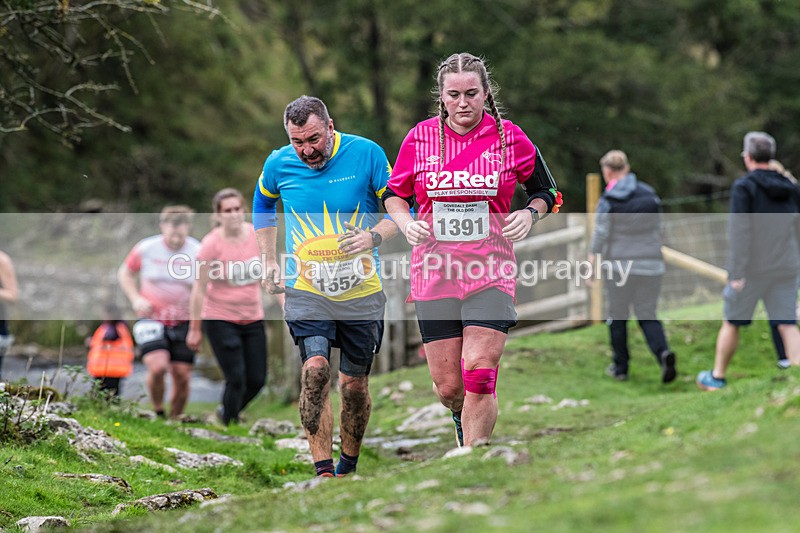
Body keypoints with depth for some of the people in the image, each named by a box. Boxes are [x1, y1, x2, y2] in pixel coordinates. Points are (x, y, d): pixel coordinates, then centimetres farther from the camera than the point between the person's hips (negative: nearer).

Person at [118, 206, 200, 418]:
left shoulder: (198, 253, -7)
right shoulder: (146, 249, -7)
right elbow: (125, 273, 9)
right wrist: (136, 299, -6)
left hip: (183, 322, 2)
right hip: (152, 319, -1)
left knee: (182, 375, -1)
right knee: (157, 366, -22)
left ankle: (175, 420, 20)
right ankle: (158, 412, 2)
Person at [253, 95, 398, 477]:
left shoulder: (366, 154, -9)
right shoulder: (279, 164, -2)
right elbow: (263, 204, 20)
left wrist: (373, 236, -20)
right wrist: (269, 261, 13)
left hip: (360, 291, 0)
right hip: (305, 290, 0)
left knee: (354, 384, 6)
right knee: (315, 369, -20)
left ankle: (348, 468, 27)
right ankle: (323, 471, -18)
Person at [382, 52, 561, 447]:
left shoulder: (509, 137, 0)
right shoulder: (420, 137, 2)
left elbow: (545, 191, 13)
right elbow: (394, 193, 15)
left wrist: (530, 214, -7)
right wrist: (406, 222, -5)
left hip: (490, 271, -1)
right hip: (434, 272, 1)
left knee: (479, 374, -14)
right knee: (447, 387, 3)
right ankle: (462, 416, 40)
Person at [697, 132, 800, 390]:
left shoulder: (744, 187, -9)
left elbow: (739, 232, -15)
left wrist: (737, 273, -16)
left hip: (752, 269, -4)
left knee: (731, 323, 11)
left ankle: (717, 377, 23)